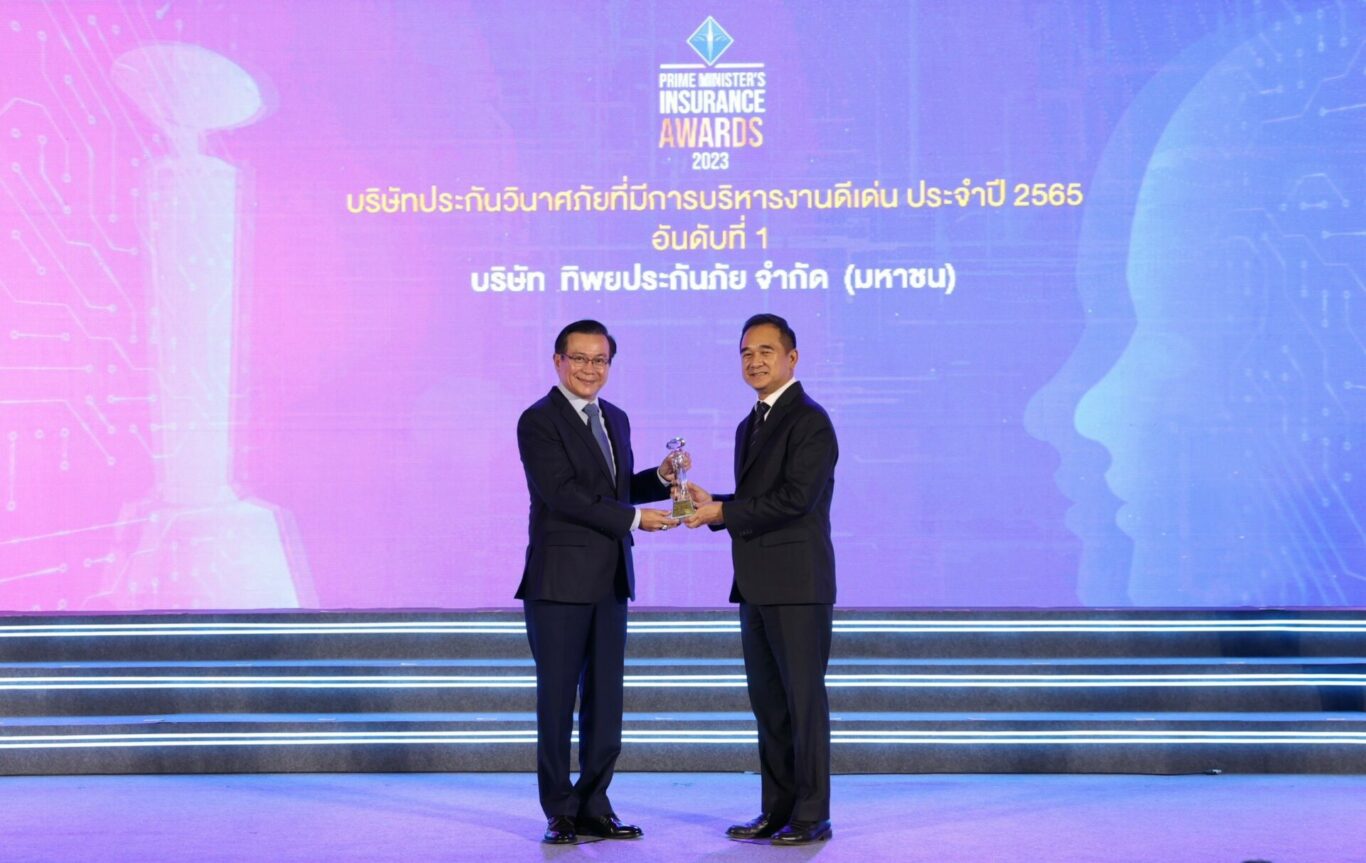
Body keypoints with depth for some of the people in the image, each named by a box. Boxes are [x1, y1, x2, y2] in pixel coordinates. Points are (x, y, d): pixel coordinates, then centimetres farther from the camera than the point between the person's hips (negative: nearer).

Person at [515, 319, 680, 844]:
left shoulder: (616, 419, 15)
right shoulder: (538, 421, -9)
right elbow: (561, 494, -17)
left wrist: (660, 478, 2)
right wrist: (633, 519, -17)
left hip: (611, 581, 7)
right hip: (560, 581, -7)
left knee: (605, 700, 9)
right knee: (557, 699, 1)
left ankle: (594, 808, 17)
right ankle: (560, 814, 9)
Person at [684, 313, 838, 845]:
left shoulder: (809, 421, -10)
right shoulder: (749, 426, 18)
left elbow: (796, 497, -19)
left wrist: (724, 512, -15)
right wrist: (712, 504, 4)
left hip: (797, 584, -9)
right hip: (756, 586, 9)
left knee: (803, 699, -3)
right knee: (768, 702, 12)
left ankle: (811, 815, 4)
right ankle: (777, 811, 19)